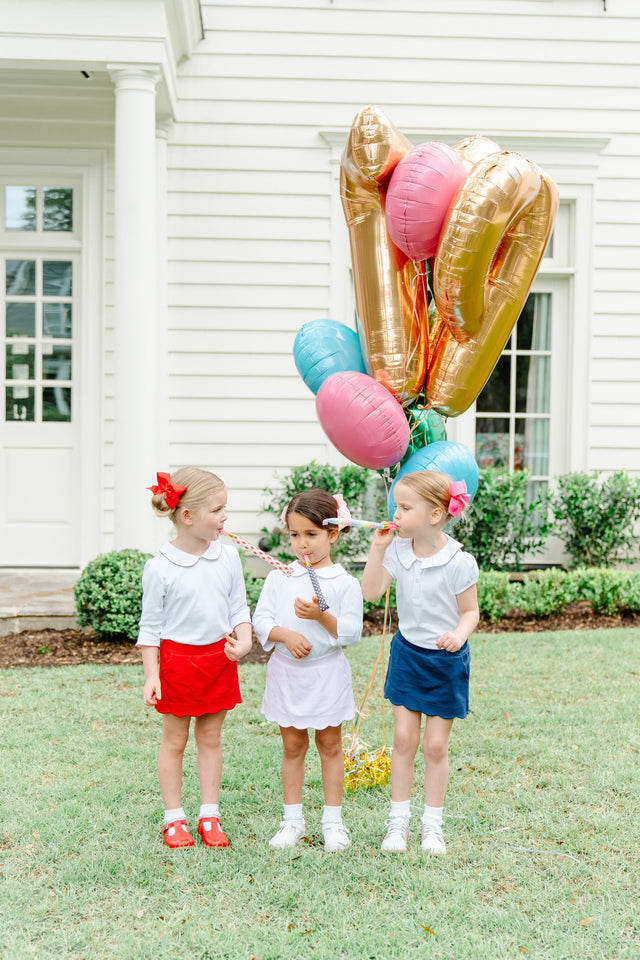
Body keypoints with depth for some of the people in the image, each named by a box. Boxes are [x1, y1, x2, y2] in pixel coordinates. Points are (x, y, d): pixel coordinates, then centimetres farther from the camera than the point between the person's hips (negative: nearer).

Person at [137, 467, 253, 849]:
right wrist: (151, 674, -11)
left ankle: (210, 815, 25)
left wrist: (243, 641, -12)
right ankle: (174, 818, 23)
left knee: (211, 737, 14)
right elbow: (150, 626, -6)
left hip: (219, 657, 4)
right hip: (177, 658, -3)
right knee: (175, 740, 10)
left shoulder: (228, 557, -3)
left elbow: (239, 608, 5)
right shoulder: (160, 568, -14)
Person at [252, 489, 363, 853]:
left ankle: (333, 819, 21)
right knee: (292, 745, 11)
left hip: (327, 672, -2)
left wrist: (322, 616, -24)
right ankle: (293, 819, 23)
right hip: (287, 672, 2)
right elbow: (261, 620, -2)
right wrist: (286, 634, -18)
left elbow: (352, 632, -10)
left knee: (330, 744, 10)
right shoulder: (279, 577, 1)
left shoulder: (345, 582, -7)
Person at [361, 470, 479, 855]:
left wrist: (459, 635, -29)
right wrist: (377, 549, -15)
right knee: (404, 737, 4)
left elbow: (471, 611, -9)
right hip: (407, 653, 3)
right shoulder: (398, 550, -6)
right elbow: (371, 592, -7)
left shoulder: (459, 562, -18)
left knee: (436, 745, 5)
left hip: (446, 661, -3)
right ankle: (399, 820, 17)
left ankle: (433, 824, 22)